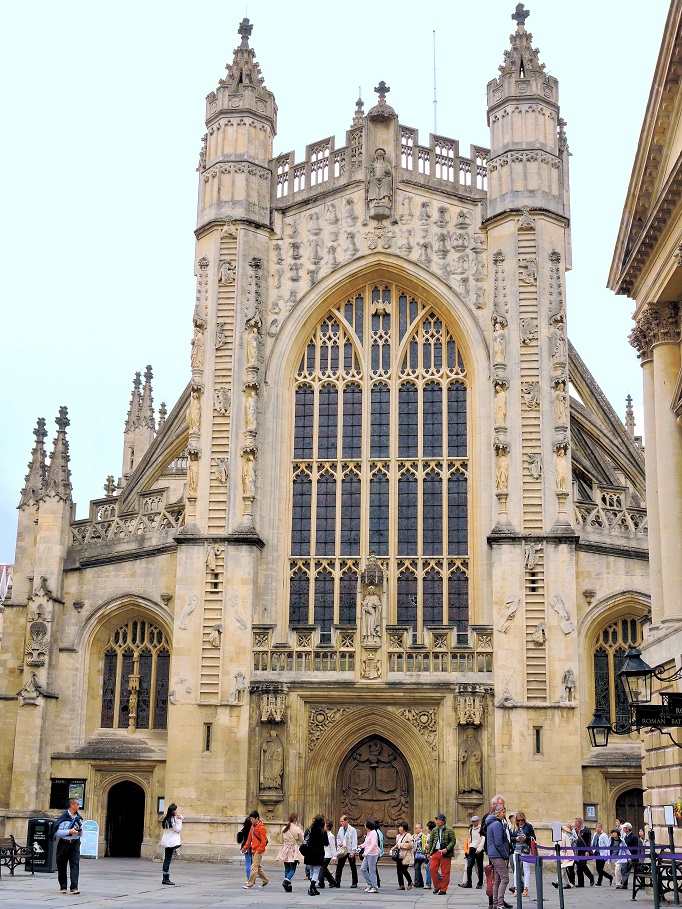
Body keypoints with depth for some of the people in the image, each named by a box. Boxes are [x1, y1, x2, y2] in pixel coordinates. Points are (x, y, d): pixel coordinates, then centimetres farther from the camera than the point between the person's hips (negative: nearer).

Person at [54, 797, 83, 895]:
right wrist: (69, 832, -19)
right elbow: (57, 832, -12)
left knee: (75, 865, -8)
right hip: (64, 843, -3)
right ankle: (63, 887, 19)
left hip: (75, 843, 3)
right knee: (62, 866, 6)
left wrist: (80, 832, 0)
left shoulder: (79, 818, 10)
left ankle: (74, 887, -11)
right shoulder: (63, 817, -9)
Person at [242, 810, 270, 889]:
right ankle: (265, 880, 28)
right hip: (254, 850, 9)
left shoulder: (262, 828, -14)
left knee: (254, 867, -9)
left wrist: (258, 850, -18)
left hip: (259, 851, -9)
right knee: (258, 867, 15)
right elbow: (249, 838, 19)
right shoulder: (253, 826, 13)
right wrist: (245, 847, 13)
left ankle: (250, 884, -8)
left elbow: (263, 841, -16)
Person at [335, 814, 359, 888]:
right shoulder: (340, 829, 6)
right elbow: (338, 838, 19)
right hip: (342, 851, 4)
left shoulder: (352, 830, -9)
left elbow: (354, 841, -10)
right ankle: (337, 882, -1)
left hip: (350, 851, -4)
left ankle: (354, 883, 16)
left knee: (353, 868, 7)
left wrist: (353, 852, -15)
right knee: (339, 866, -3)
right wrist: (338, 843, -2)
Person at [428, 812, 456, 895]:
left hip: (445, 854, -4)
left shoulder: (449, 830, -2)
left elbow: (453, 841, -6)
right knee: (433, 869, -5)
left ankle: (443, 889, 9)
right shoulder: (434, 830, 13)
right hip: (435, 852, 4)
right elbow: (430, 841, 18)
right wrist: (429, 852, 11)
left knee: (445, 872, -1)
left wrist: (447, 849, -17)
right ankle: (437, 886, 13)